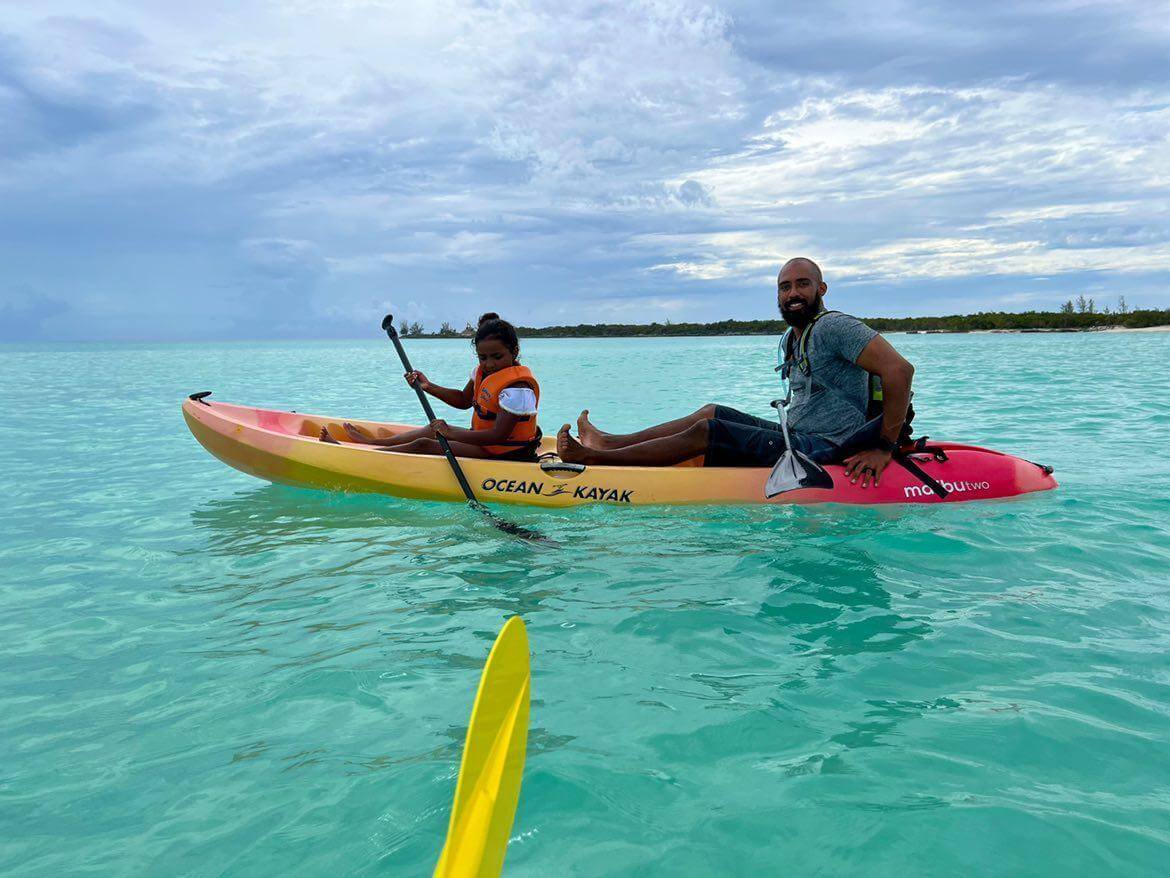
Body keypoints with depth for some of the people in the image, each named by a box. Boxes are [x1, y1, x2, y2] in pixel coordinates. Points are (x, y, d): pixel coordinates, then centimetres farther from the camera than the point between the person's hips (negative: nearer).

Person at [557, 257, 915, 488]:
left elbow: (899, 369, -23)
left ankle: (591, 457, -6)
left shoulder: (834, 327, -14)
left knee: (704, 433, -11)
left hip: (819, 452, -9)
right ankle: (608, 443, 13)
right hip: (798, 437, 9)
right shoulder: (790, 340, 15)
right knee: (711, 412, 12)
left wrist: (885, 448, -22)